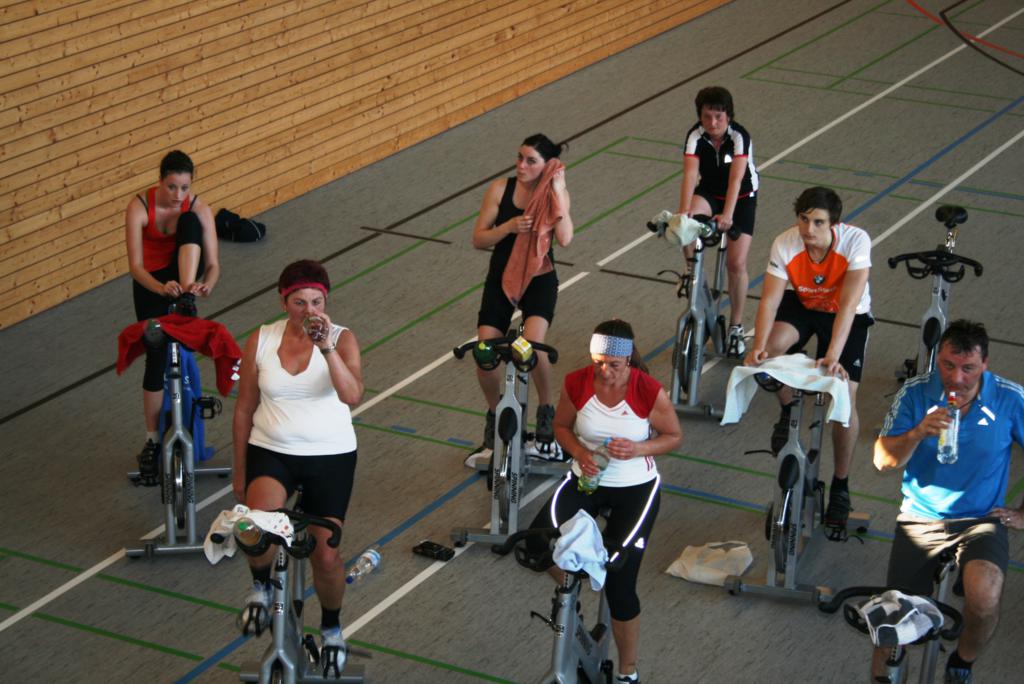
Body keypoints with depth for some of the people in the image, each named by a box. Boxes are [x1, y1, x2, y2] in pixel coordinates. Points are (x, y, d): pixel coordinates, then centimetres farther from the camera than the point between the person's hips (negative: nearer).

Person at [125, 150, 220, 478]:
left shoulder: (198, 209, -18)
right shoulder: (139, 208, -23)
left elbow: (213, 263, -18)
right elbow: (135, 265, -27)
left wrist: (207, 284, -42)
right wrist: (160, 288, -47)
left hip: (184, 274, 1)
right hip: (151, 282, -1)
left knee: (189, 222, -29)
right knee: (156, 358, -8)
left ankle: (188, 299, -37)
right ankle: (152, 440, 6)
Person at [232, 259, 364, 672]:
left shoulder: (341, 339, -7)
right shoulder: (261, 341, -2)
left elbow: (352, 395, -25)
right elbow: (245, 409, 8)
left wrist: (326, 348, -36)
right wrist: (239, 470, 12)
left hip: (331, 456, 0)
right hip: (271, 451, 0)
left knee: (326, 556, 0)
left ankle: (331, 627, 31)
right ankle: (262, 585, 3)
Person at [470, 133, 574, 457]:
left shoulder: (556, 194, -8)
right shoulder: (501, 189, -6)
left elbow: (564, 239, -25)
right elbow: (478, 239, -6)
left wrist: (557, 192, -25)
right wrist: (509, 227, -22)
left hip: (539, 279, -2)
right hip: (501, 278, 2)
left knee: (533, 343, -28)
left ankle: (546, 411, -4)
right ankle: (495, 414, 19)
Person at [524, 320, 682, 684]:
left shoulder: (649, 392, -20)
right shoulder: (576, 384, -13)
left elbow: (674, 435, -5)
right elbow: (561, 425, 4)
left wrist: (638, 449, -24)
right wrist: (578, 451, -17)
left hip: (635, 488, -3)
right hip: (586, 480, 3)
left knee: (619, 585, -7)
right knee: (538, 543, -22)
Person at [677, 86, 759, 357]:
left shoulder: (739, 136, -27)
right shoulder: (695, 136, -21)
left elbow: (736, 178, -38)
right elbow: (690, 174, -32)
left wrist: (727, 215, -51)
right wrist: (684, 211, -47)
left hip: (742, 197, -2)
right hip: (709, 193, 2)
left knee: (736, 263, -11)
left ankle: (736, 327, 6)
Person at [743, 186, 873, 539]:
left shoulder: (856, 241, -32)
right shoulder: (785, 244, -26)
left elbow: (848, 305, -37)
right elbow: (770, 299, -28)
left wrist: (832, 357, -47)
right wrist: (758, 347, -43)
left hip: (849, 315, -2)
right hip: (802, 304, 2)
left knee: (845, 397, -13)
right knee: (773, 345, -32)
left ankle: (840, 488, 5)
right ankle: (788, 413, -1)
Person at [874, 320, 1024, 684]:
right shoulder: (915, 393, -7)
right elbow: (883, 461, -9)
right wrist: (918, 433, -26)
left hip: (982, 521, -1)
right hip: (920, 519, 1)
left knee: (983, 599, -29)